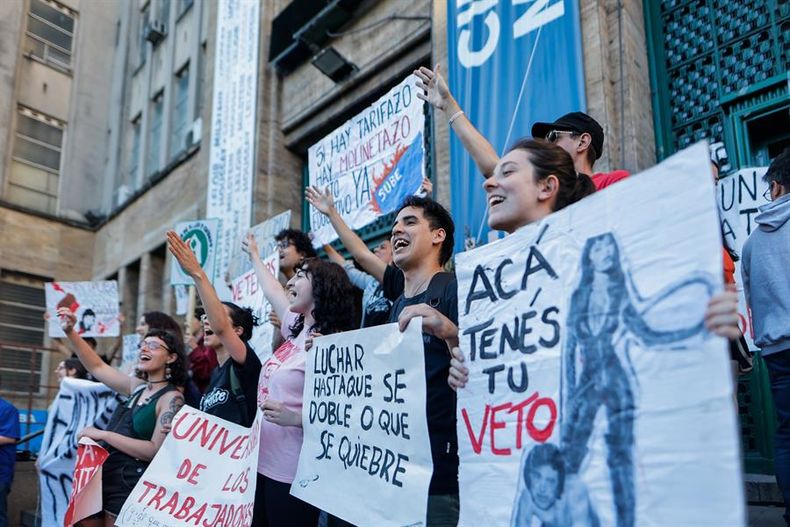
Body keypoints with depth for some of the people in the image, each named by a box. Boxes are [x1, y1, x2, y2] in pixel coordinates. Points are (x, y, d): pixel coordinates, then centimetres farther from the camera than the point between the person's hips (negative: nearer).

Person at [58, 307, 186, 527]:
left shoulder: (172, 398, -12)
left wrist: (104, 435, -18)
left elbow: (156, 450, -19)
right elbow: (97, 367, 18)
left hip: (130, 486, -7)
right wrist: (70, 332, 9)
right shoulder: (137, 387, 9)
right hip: (102, 478, 7)